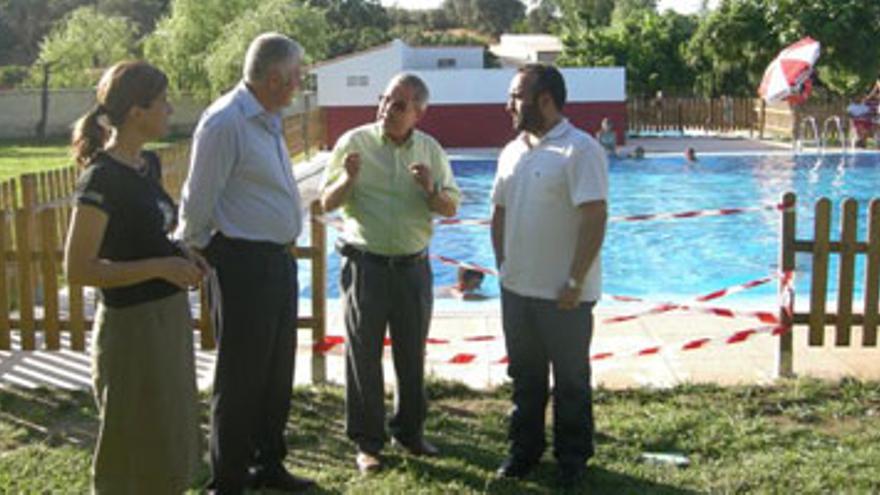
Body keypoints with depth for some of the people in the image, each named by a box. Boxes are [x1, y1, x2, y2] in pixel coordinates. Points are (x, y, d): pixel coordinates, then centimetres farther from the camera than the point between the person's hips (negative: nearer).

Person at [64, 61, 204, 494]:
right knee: (133, 460, 6)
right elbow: (78, 269, -21)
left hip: (168, 317, 9)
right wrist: (162, 267, -22)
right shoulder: (101, 178, -19)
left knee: (168, 443, 22)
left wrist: (181, 257, 4)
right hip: (132, 327, -9)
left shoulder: (149, 164, 6)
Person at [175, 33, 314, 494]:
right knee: (241, 378, 2)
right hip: (243, 262, -9)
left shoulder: (267, 120, 13)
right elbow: (198, 201, -13)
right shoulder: (225, 122, -17)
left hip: (278, 260, 9)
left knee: (277, 373, 18)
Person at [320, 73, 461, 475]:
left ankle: (410, 430, 31)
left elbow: (451, 208, 5)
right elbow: (327, 203, -2)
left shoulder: (430, 150, 3)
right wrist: (349, 179, -21)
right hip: (366, 264, -3)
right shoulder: (354, 142, -5)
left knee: (412, 355, 14)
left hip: (413, 265, 3)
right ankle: (367, 442, 16)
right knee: (364, 356, 4)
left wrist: (431, 189, -15)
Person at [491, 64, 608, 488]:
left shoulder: (579, 149, -15)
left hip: (563, 294, -6)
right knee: (524, 376, 18)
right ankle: (524, 449, 34)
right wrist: (503, 265, 10)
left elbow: (595, 218, -19)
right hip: (516, 288, 7)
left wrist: (575, 282, -19)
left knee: (571, 380, 9)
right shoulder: (513, 151, 8)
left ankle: (572, 458, 24)